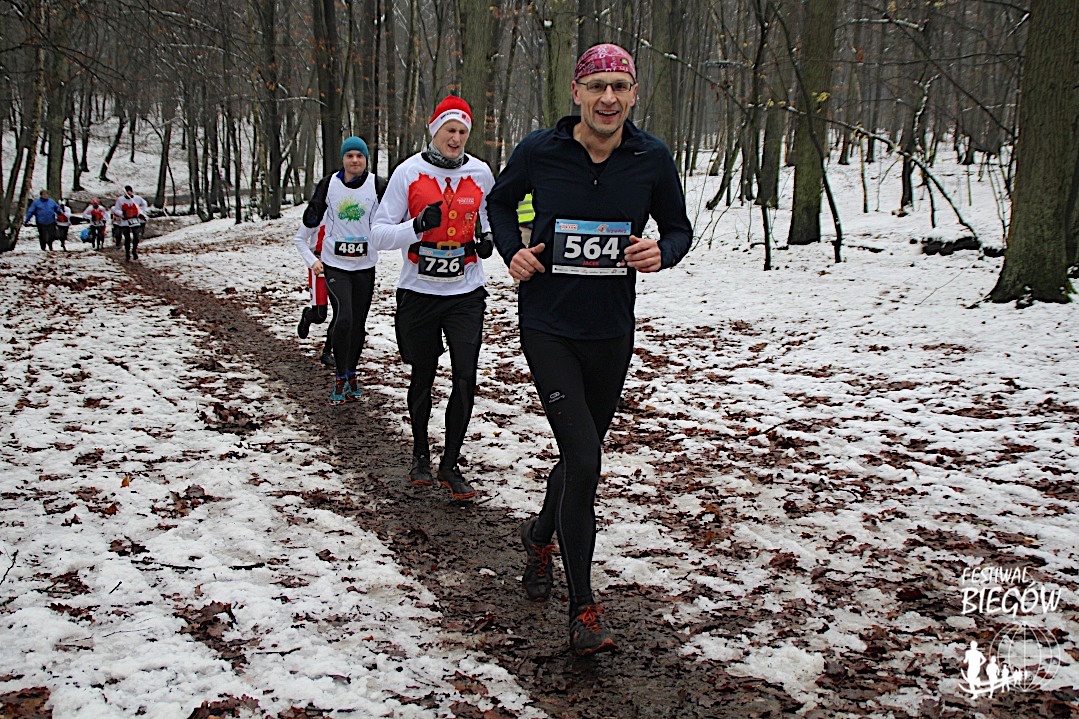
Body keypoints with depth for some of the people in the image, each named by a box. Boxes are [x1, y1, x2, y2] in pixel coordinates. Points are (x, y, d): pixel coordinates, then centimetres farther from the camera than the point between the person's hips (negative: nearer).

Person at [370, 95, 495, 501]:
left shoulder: (480, 173, 3)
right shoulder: (409, 172, -4)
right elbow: (379, 233, -6)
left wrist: (487, 238, 5)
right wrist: (417, 226, -23)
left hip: (466, 294, 1)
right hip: (418, 292, -1)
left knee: (465, 380, -7)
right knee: (423, 378, 12)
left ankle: (451, 465, 7)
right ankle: (420, 454, 33)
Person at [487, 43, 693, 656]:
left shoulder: (652, 159, -4)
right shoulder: (539, 152, -7)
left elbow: (679, 228, 9)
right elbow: (501, 202, 13)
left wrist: (661, 253, -14)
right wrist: (512, 250, -5)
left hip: (612, 334, 3)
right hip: (547, 328, -3)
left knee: (582, 453, 19)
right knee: (584, 459, -14)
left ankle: (541, 536, 50)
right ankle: (584, 610, -1)